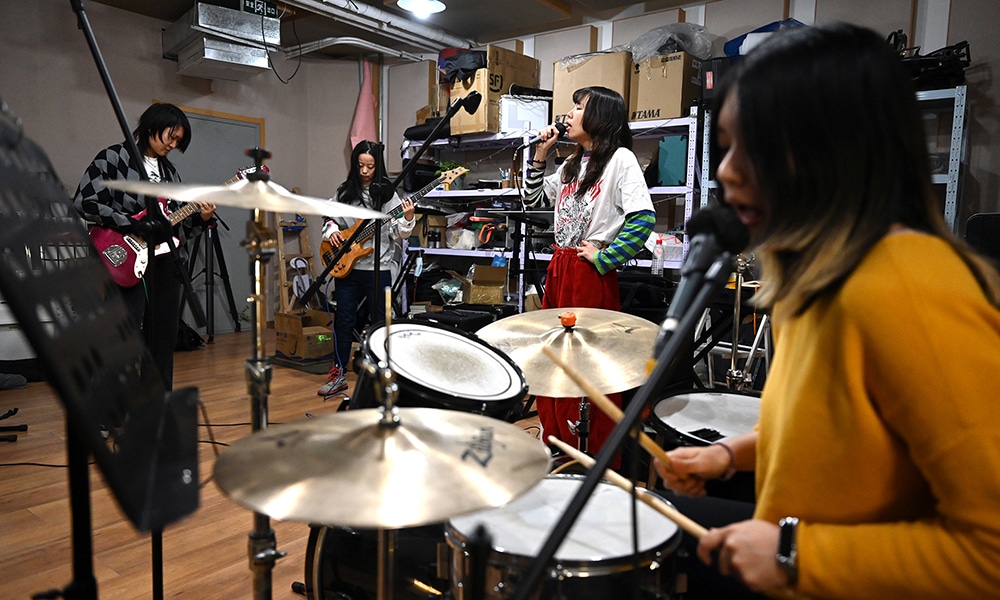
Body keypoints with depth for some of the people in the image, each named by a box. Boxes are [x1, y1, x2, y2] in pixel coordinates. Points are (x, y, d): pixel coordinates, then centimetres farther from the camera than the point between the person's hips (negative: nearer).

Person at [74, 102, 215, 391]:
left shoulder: (168, 169, 16)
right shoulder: (113, 157, -3)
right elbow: (84, 201, -13)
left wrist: (199, 217, -2)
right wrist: (138, 227, -18)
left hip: (166, 262, 6)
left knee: (163, 340, 9)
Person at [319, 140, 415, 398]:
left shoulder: (387, 195, -4)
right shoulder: (344, 192, 6)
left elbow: (398, 234, -7)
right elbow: (329, 217, 17)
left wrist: (408, 219, -25)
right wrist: (331, 230, -3)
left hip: (377, 269, -3)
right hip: (346, 266, 3)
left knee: (380, 321, 7)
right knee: (343, 320, 9)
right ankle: (339, 373, 21)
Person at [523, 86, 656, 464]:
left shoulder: (620, 159, -8)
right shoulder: (572, 164, 17)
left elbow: (643, 219, -19)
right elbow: (534, 199, 22)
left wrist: (604, 258, -16)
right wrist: (542, 152, 13)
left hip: (592, 273, -8)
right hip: (559, 268, 8)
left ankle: (600, 457, 14)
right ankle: (558, 444, 28)